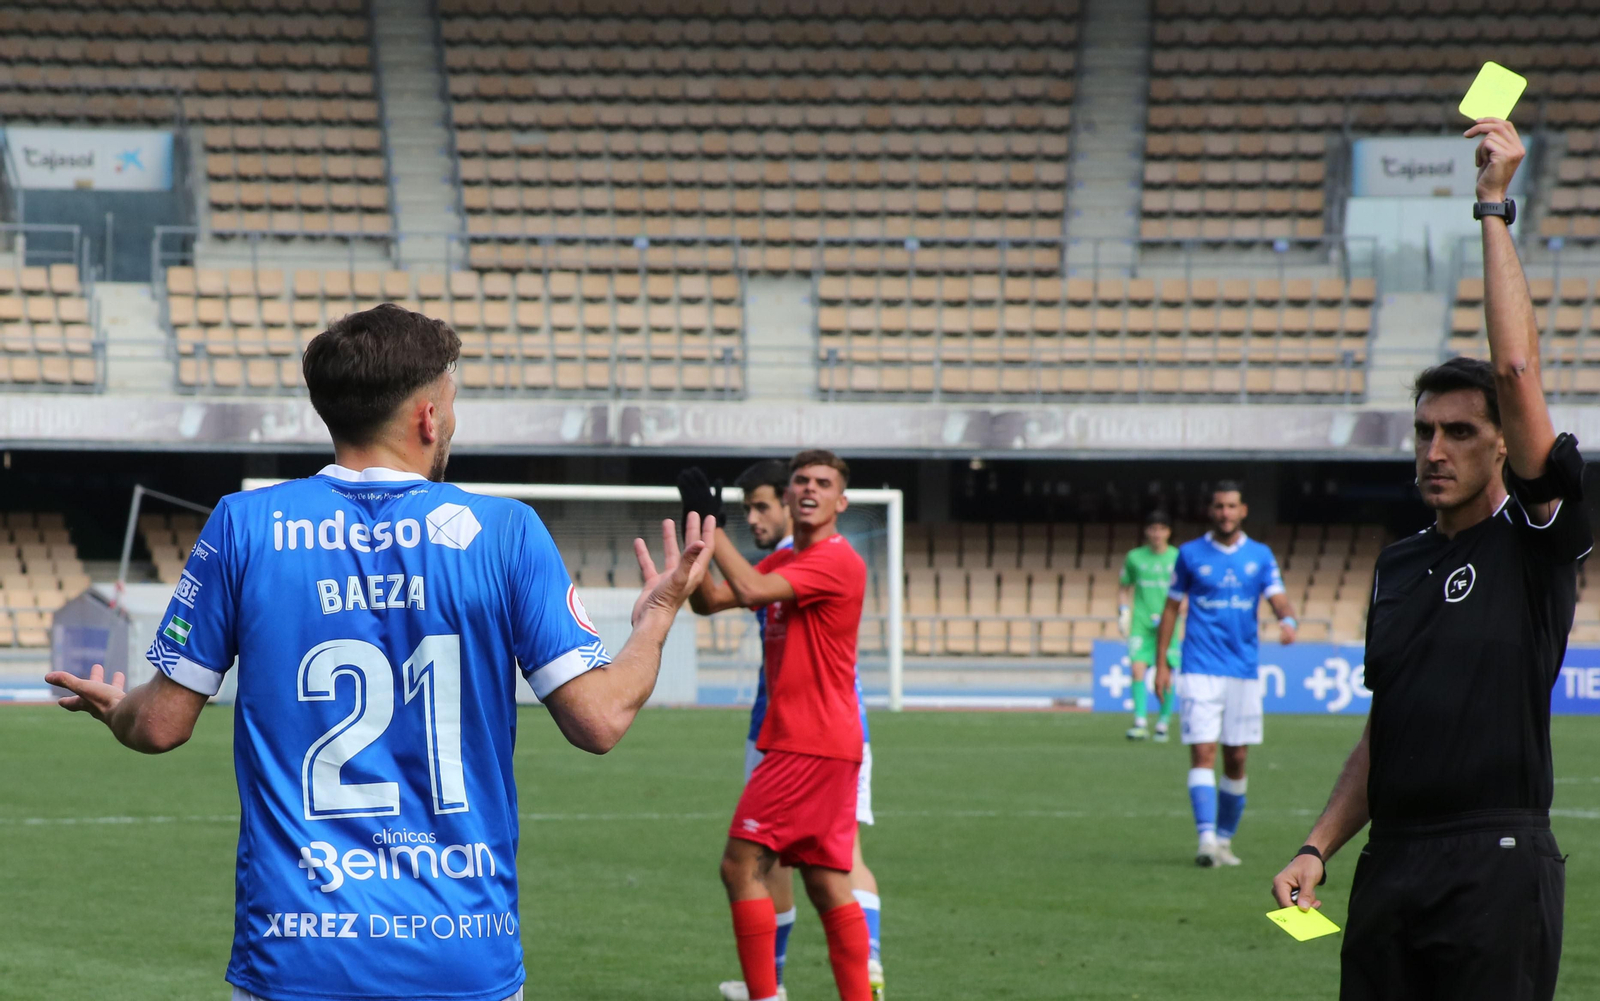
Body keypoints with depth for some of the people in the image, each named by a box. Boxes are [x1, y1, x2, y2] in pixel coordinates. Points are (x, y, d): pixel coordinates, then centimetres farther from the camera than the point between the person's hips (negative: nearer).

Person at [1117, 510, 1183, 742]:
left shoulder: (1177, 558, 2)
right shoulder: (1134, 557, 6)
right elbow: (1123, 588, 18)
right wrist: (1122, 611, 2)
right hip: (1141, 624, 0)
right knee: (1138, 668, -15)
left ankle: (1163, 723, 13)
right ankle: (1140, 722, -15)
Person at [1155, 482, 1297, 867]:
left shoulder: (1260, 556, 7)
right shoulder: (1190, 554, 4)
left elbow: (1279, 600, -2)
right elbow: (1171, 607, 10)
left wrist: (1287, 620, -27)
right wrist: (1161, 663, 5)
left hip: (1244, 672, 2)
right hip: (1200, 671, -2)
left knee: (1236, 760, 6)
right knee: (1202, 754, -13)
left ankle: (1225, 840, 20)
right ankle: (1206, 839, -20)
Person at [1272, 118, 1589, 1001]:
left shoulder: (1536, 538, -1)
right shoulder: (1398, 565, 18)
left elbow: (1517, 371, -12)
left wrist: (1493, 207, -9)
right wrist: (1318, 847, 12)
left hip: (1498, 865, -6)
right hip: (1392, 863, 6)